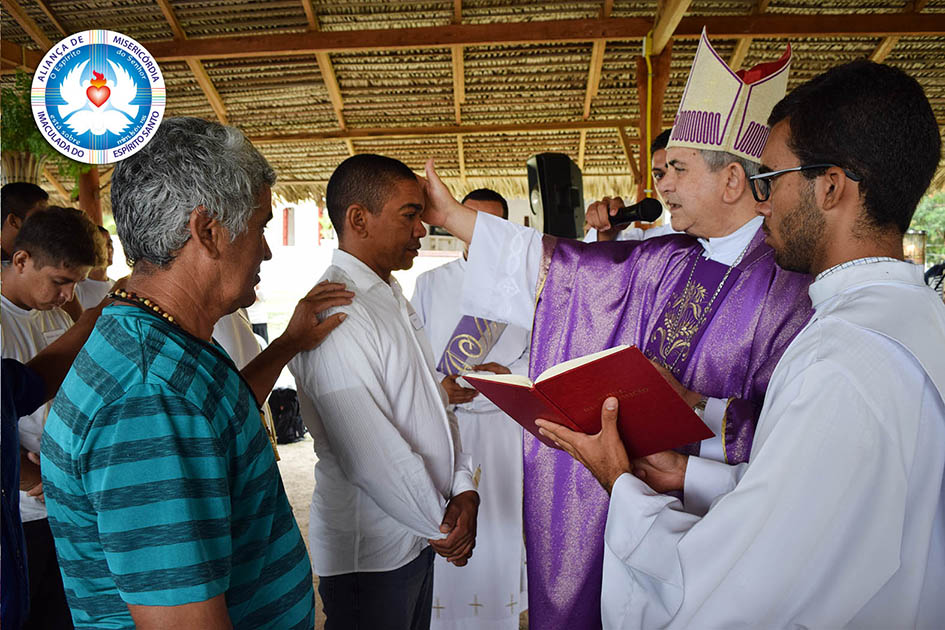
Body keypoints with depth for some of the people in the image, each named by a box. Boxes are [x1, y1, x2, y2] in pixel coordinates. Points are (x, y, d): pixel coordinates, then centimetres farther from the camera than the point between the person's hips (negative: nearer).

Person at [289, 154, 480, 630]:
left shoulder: (393, 299, 10)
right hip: (369, 554, -9)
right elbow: (372, 455, -26)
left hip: (419, 536, 9)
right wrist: (442, 527, -12)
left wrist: (463, 488, -2)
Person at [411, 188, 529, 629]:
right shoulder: (430, 284, 8)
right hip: (441, 427, 0)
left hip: (502, 430, 0)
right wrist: (438, 385, -16)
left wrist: (507, 374, -16)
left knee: (498, 528, 6)